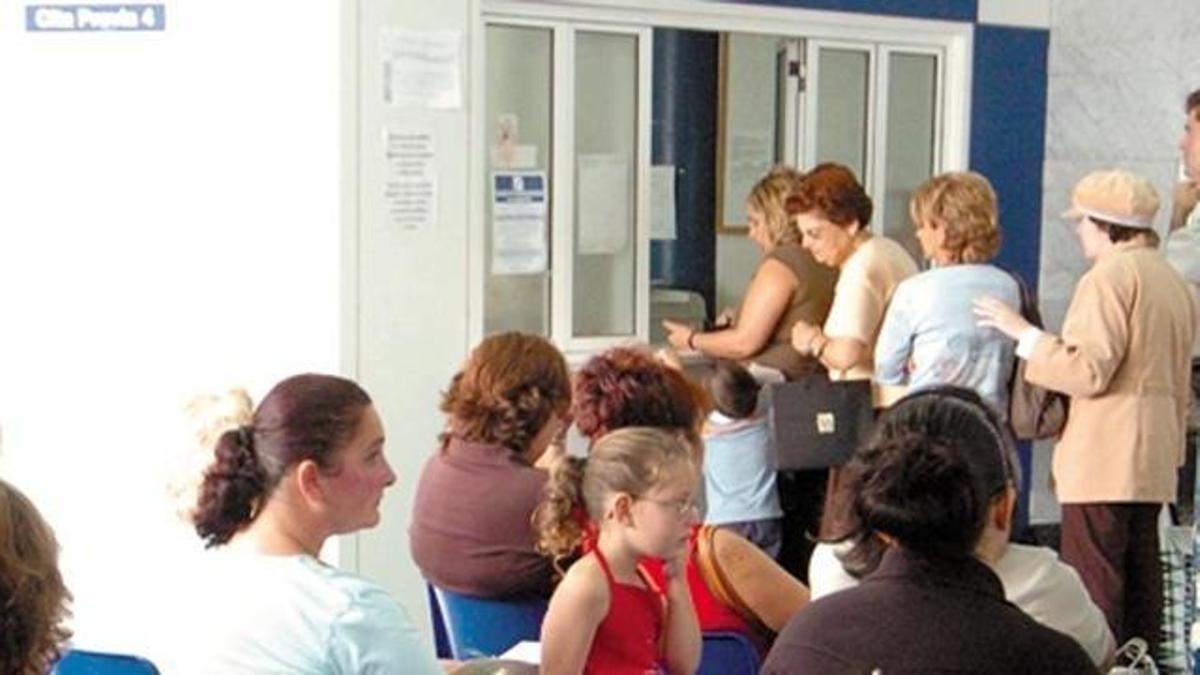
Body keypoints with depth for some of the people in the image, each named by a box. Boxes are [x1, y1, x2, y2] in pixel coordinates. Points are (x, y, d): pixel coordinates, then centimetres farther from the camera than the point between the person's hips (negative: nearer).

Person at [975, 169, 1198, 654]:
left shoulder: (1109, 276, -11)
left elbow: (1088, 371, -19)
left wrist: (1022, 332, -11)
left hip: (1102, 463, -9)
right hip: (1153, 463, 9)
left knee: (1093, 582, -8)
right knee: (1140, 582, 11)